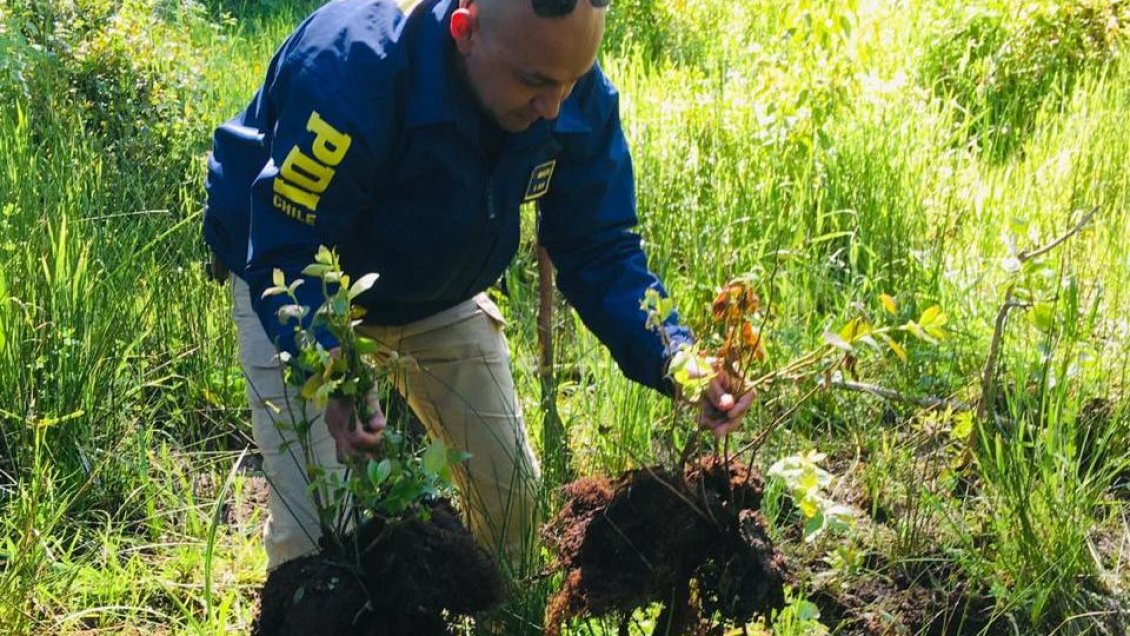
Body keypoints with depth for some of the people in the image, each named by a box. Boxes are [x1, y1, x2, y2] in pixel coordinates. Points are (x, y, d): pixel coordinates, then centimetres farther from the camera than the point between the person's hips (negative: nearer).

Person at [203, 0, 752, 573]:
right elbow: (286, 253, -36)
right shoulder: (349, 69, -38)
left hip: (437, 292, 5)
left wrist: (672, 358, -30)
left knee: (511, 489, 7)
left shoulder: (579, 97, -22)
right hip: (294, 289, -4)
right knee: (315, 523, -15)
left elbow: (599, 251, -13)